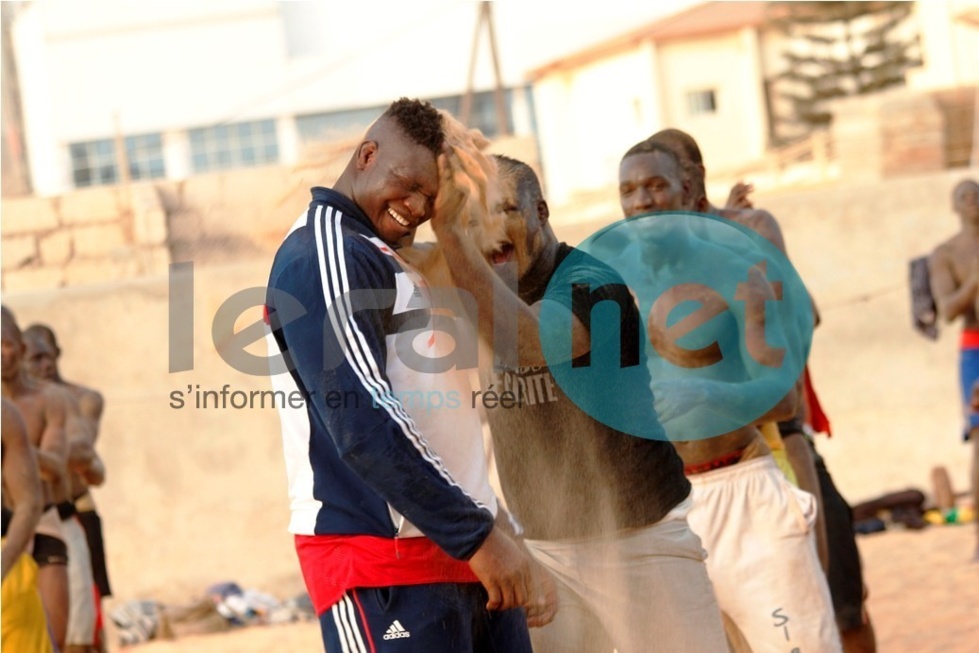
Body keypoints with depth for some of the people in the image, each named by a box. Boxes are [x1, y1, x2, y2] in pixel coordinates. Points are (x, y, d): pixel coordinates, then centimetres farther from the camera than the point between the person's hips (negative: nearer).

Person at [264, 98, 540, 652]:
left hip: (455, 544, 9)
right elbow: (364, 425, -20)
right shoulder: (324, 254, -11)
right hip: (387, 566, -9)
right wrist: (477, 534, -20)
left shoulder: (379, 257, 20)